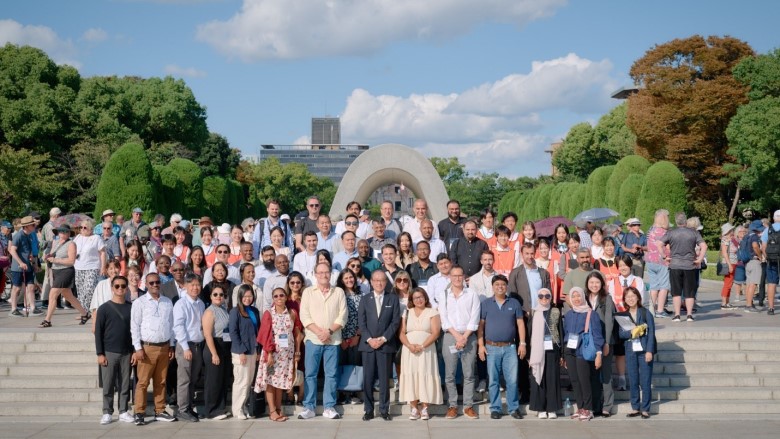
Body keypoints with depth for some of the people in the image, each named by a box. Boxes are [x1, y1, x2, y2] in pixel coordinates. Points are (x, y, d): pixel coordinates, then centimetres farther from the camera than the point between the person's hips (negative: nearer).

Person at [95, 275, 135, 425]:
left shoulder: (131, 308, 7)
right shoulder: (104, 308, -2)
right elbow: (98, 332, -3)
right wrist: (100, 354, -8)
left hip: (126, 353, 2)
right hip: (109, 352, -2)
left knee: (125, 384, 5)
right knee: (108, 384, 1)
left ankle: (123, 411, 13)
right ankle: (107, 413, 9)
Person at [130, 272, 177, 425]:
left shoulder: (168, 302, 10)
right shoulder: (139, 302, -3)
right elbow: (134, 327, -5)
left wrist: (171, 346, 10)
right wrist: (138, 348, -11)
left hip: (164, 347, 4)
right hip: (147, 347, -4)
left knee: (161, 381, 10)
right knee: (143, 382, -3)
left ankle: (160, 411, 17)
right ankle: (139, 413, 2)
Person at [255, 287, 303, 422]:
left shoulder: (292, 314, 4)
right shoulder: (268, 314, -4)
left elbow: (297, 334, 8)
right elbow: (266, 335, -8)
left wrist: (297, 352, 4)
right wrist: (269, 353, -14)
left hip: (287, 352, 3)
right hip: (272, 352, -2)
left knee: (281, 380, 8)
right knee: (270, 380, -1)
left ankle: (278, 409, 17)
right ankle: (272, 411, 4)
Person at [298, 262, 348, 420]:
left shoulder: (339, 292, 7)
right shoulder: (308, 292, 6)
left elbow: (342, 316, 0)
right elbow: (304, 316, -2)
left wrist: (329, 331, -13)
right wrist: (319, 332, -13)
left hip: (333, 340, 1)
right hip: (313, 339, -1)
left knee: (331, 374, 3)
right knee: (310, 374, 1)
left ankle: (329, 407, 9)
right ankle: (308, 407, 7)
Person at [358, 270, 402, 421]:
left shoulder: (393, 299, 8)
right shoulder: (365, 300, 10)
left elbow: (396, 322, 1)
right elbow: (361, 322, 4)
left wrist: (383, 338, -9)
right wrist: (369, 339, -10)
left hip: (386, 344, -1)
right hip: (368, 344, 1)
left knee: (384, 378, 1)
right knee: (368, 378, 0)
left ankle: (384, 410, 8)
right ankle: (368, 410, 7)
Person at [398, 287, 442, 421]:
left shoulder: (432, 312, 5)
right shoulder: (407, 313, 13)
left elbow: (435, 333, -5)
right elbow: (401, 333, 6)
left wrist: (422, 346, -15)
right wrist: (409, 345, -12)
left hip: (426, 350, -2)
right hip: (409, 351, 2)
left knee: (425, 376, -6)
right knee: (410, 376, -4)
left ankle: (425, 408, -1)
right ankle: (414, 408, -1)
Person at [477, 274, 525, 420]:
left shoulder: (514, 303, 7)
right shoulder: (486, 304, 5)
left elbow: (520, 323, 8)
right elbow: (480, 325, 4)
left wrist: (522, 343, 1)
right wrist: (480, 345, -2)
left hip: (510, 347, 0)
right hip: (492, 347, 0)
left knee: (512, 380, -1)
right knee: (493, 380, 3)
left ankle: (514, 408, 9)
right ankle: (495, 408, 11)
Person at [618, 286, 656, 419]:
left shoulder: (646, 313, 0)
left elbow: (651, 333, -4)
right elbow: (620, 333, 4)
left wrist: (649, 351, -11)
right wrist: (631, 333, -16)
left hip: (644, 350, -3)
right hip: (630, 350, 3)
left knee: (645, 381, -2)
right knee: (633, 381, 5)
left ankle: (645, 409, 5)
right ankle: (635, 408, 14)